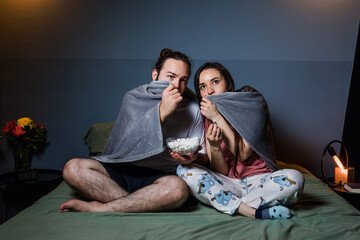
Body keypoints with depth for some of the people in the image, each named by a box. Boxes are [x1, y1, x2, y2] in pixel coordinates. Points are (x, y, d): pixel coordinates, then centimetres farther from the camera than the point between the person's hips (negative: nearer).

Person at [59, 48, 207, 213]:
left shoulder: (193, 111, 7)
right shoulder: (133, 98, 6)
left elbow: (202, 156, 10)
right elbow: (126, 141, -11)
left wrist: (192, 157, -15)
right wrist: (162, 112, -20)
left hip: (160, 175, -1)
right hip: (122, 169, 1)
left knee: (177, 188, -37)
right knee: (73, 167, -22)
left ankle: (99, 209, -27)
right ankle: (141, 206, -29)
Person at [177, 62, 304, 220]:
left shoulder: (252, 102, -4)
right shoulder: (208, 121, 5)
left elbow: (244, 154, -14)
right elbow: (221, 171, -3)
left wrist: (217, 118, -16)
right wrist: (214, 147, -24)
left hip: (259, 180, -2)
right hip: (229, 185, 3)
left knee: (294, 178, -32)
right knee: (184, 170, -22)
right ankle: (252, 212, -26)